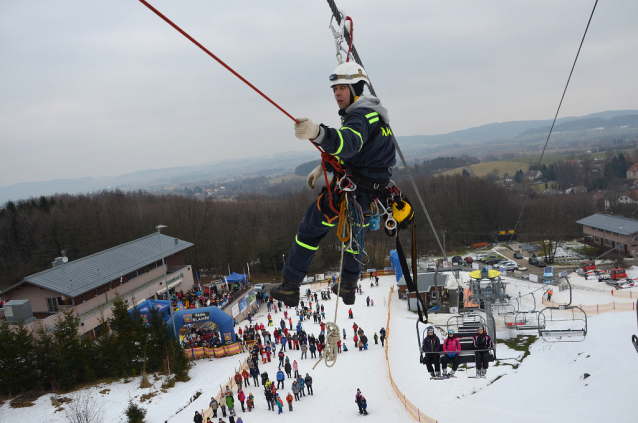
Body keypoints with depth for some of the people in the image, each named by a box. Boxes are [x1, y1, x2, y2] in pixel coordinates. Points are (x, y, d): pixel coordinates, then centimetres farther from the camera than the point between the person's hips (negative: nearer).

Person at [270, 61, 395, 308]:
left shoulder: (360, 116, -21)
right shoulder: (372, 112, 13)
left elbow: (348, 143, -44)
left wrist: (317, 133, -62)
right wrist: (323, 167, 12)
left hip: (352, 190, -10)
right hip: (372, 191, 10)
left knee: (310, 228, 0)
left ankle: (290, 287, 5)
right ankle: (348, 287, 44)